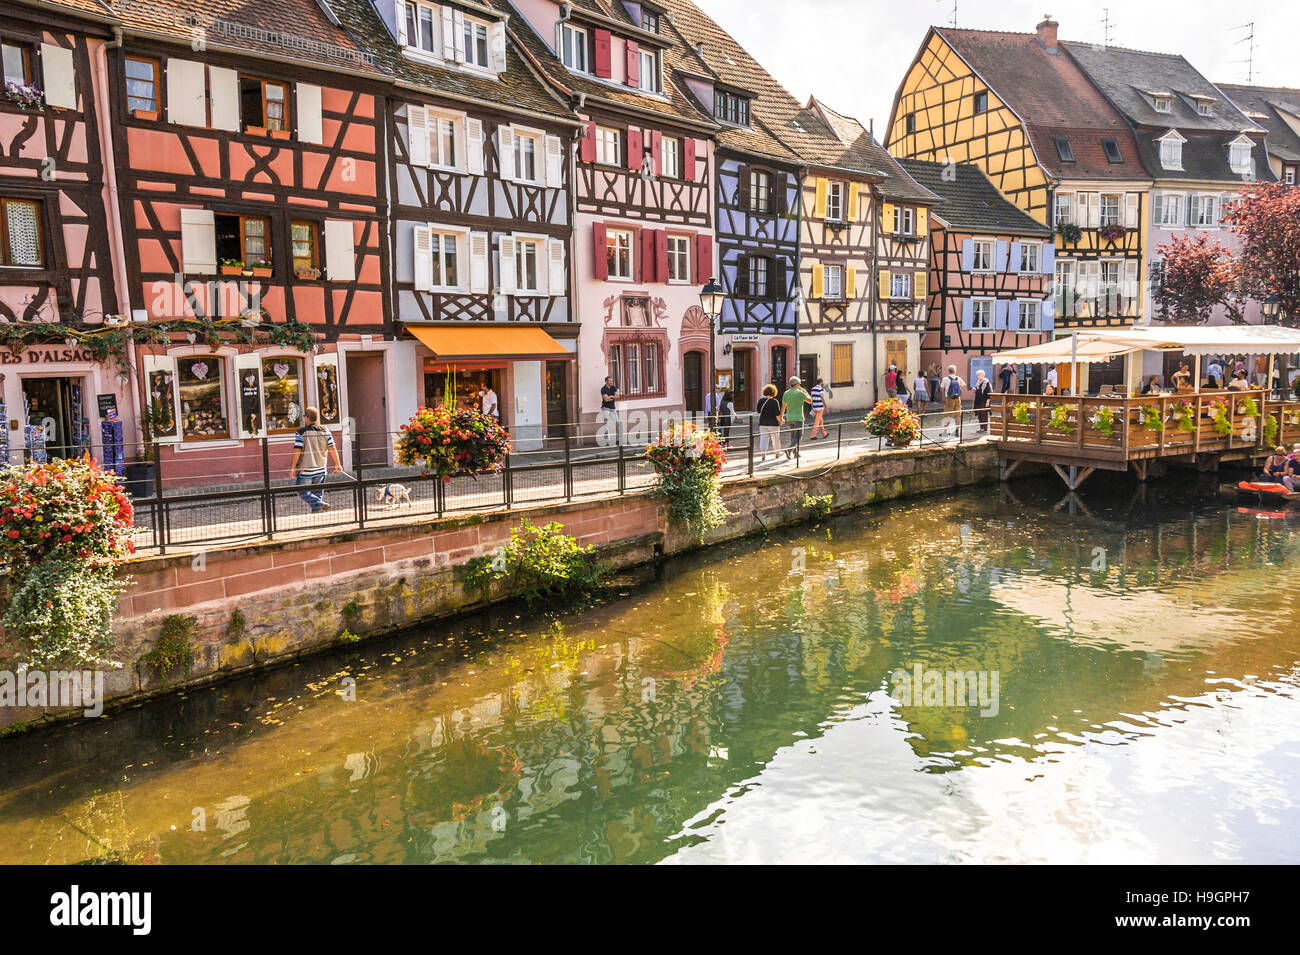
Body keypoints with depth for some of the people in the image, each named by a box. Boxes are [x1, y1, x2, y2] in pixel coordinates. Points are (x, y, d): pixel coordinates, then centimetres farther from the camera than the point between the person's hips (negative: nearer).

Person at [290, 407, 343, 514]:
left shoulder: (300, 433, -10)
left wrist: (293, 467, -7)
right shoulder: (325, 431, 2)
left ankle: (320, 504, -13)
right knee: (317, 493, 15)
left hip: (305, 470, -5)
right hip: (320, 470, 5)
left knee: (302, 492, 5)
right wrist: (338, 464, 8)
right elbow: (332, 449, 2)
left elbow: (297, 451, -14)